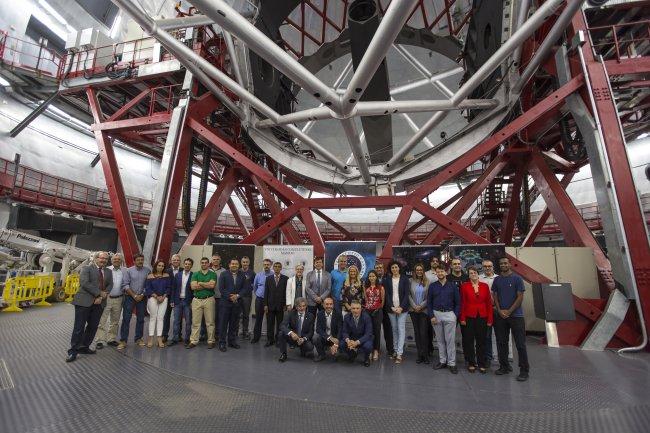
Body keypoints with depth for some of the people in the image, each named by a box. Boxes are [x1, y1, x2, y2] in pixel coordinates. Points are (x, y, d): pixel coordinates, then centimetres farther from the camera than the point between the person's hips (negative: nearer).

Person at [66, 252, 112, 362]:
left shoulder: (108, 272, 14)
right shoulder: (86, 269, -1)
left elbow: (110, 285, 6)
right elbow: (84, 283, -13)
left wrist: (101, 297, -9)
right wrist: (99, 293, -14)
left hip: (99, 303, 5)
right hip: (84, 302, -5)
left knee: (93, 327, 9)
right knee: (79, 327, 0)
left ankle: (84, 347, 24)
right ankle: (73, 351, 12)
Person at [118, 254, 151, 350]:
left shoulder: (147, 271, 1)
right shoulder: (128, 271, -1)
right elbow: (125, 285, -5)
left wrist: (142, 295, -8)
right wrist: (134, 295, -10)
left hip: (142, 298, 1)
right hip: (130, 297, -1)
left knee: (140, 319, 7)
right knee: (126, 319, -2)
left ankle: (138, 338, 19)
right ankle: (123, 340, 7)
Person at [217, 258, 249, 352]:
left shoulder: (242, 276, 8)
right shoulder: (223, 274, 1)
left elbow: (244, 289, 4)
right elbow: (221, 288, -6)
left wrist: (237, 295, -12)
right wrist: (230, 297, -14)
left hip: (237, 303, 3)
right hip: (225, 303, -3)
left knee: (234, 323, 9)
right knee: (223, 323, 2)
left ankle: (232, 341, 21)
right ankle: (222, 343, 12)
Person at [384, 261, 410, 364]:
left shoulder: (404, 278, 0)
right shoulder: (387, 280, 5)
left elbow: (406, 294, -4)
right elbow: (387, 294, 2)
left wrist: (401, 307, -12)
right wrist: (392, 307, -9)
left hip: (402, 308, -2)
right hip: (391, 308, 2)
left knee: (401, 329, -4)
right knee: (394, 329, 9)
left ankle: (399, 354, -2)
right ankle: (395, 350, 20)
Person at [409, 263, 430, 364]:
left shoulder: (427, 282, -1)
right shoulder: (411, 281, 3)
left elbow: (429, 297, -3)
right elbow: (409, 295, 2)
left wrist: (421, 306, -9)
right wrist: (414, 306, -6)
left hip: (424, 310, -2)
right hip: (413, 310, 2)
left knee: (423, 332, -5)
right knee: (416, 332, 7)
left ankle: (425, 355, 7)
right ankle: (420, 355, 16)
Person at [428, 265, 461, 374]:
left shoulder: (452, 286, 1)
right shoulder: (432, 286, 4)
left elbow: (458, 302, 4)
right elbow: (429, 302, 5)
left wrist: (455, 315, -5)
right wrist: (431, 316, -3)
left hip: (449, 314, -2)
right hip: (436, 314, 2)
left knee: (450, 340, 1)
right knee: (440, 340, 10)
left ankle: (451, 363, 11)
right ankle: (443, 361, 21)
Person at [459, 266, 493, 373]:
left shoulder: (485, 286, 3)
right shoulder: (464, 286, -3)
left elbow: (489, 303, 4)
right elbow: (462, 303, -3)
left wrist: (490, 319, 0)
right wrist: (462, 318, -6)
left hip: (482, 317, 2)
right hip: (469, 317, -1)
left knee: (481, 341, 10)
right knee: (469, 341, 7)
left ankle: (482, 364, 24)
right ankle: (471, 363, 22)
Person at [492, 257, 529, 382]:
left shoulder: (517, 279, -3)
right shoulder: (497, 280, 9)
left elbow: (520, 297, -7)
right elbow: (495, 296, 9)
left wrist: (509, 311, -11)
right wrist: (500, 311, -5)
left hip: (516, 315, -4)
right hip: (500, 316, 4)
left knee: (520, 344, 0)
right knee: (501, 342, 10)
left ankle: (524, 370, 11)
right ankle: (504, 367, 22)